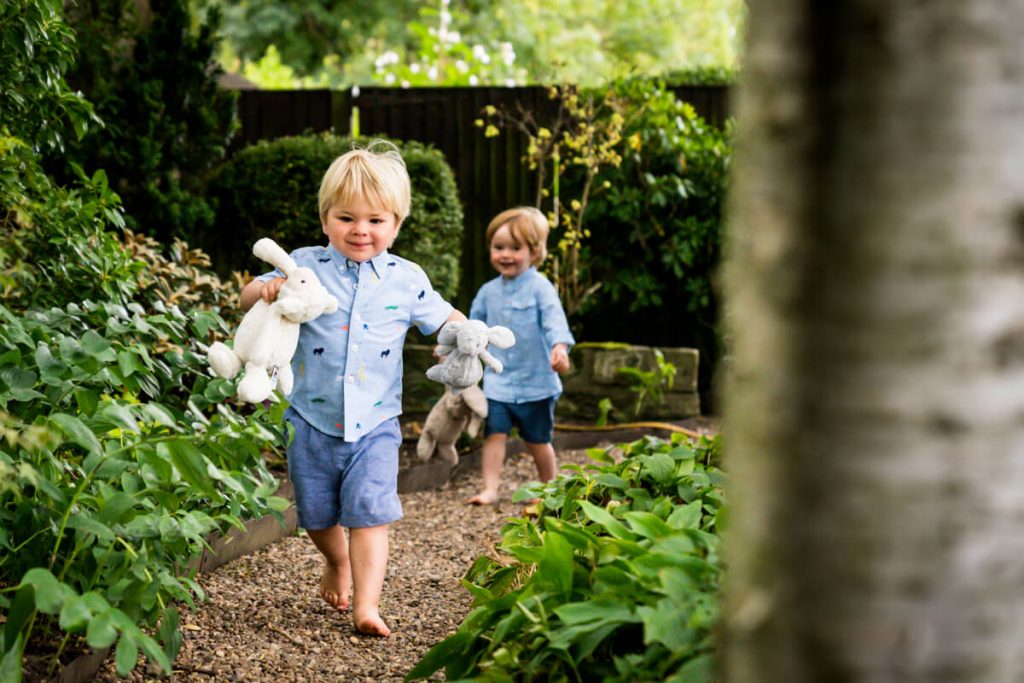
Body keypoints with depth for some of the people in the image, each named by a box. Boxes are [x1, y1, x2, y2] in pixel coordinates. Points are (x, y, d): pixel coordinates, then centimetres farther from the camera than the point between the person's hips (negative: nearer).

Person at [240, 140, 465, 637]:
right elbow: (248, 299, -2)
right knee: (317, 516, 15)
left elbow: (443, 318, 13)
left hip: (374, 425, -1)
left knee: (370, 514, -10)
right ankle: (338, 561, 45)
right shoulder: (306, 266, -3)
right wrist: (266, 288, -26)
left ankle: (367, 605, -7)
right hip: (312, 423, 1)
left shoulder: (407, 280, 1)